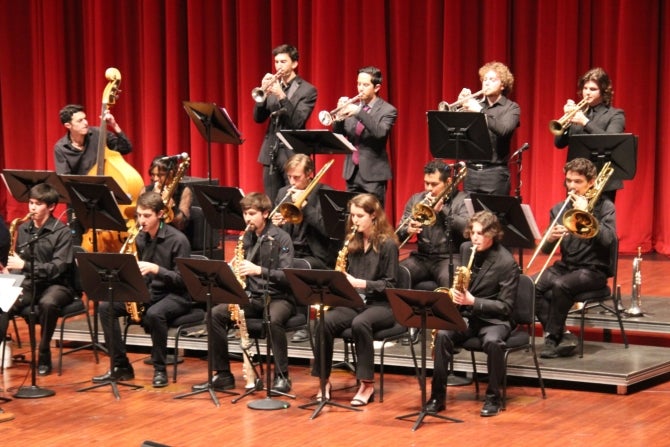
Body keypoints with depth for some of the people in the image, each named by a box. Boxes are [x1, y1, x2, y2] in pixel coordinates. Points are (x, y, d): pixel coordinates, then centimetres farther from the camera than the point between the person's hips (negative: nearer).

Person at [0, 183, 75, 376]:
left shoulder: (61, 231, -9)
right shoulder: (23, 229, 9)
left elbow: (58, 267, -19)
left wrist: (25, 266, -26)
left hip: (56, 285, -5)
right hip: (28, 283, 5)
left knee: (47, 303, -39)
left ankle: (44, 354, -20)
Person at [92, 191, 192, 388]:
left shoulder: (177, 240, -13)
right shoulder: (140, 239, 7)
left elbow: (182, 279, -16)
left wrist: (155, 269, -28)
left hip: (175, 296, -7)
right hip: (147, 292, 7)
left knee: (154, 313, -39)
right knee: (106, 307, -14)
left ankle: (159, 369, -20)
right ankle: (121, 366, -8)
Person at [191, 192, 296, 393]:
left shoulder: (281, 238, -7)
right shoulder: (246, 238, 10)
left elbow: (287, 276, -17)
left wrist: (259, 270, -30)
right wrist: (236, 270, -8)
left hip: (278, 297, -6)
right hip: (252, 296, 6)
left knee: (274, 320, -39)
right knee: (215, 314, -17)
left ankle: (282, 376, -24)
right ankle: (223, 375, -9)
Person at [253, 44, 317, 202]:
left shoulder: (307, 90, -3)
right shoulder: (273, 86, 12)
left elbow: (298, 122, -15)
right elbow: (259, 118, 6)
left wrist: (281, 96, -24)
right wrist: (263, 92, -9)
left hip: (292, 154, -5)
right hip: (271, 153, 5)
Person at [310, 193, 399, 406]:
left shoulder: (387, 244, -6)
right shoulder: (353, 242, 11)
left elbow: (389, 284, -9)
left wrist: (360, 283, -20)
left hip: (382, 305, -5)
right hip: (354, 301, 5)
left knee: (360, 323, -38)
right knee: (325, 322, -26)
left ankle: (367, 385, -26)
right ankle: (323, 380, -16)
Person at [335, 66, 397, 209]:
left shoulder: (387, 110, -4)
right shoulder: (352, 107, 11)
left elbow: (380, 132, -22)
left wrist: (359, 112, -28)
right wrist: (340, 116, -11)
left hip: (373, 173, -5)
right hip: (352, 172, 5)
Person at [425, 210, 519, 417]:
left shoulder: (506, 262, -14)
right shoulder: (465, 249, 3)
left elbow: (505, 307, -14)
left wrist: (473, 301, -25)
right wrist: (455, 291, -2)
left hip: (493, 319, -4)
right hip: (465, 314, 4)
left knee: (492, 341, -37)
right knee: (442, 335, -26)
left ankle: (493, 398, -18)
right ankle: (438, 396, -18)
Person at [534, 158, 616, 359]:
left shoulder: (604, 206, 1)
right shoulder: (559, 209, 11)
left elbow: (609, 239, -16)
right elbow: (546, 250, 8)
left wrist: (584, 212, -18)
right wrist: (550, 239, -17)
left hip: (594, 269, -5)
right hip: (565, 266, 5)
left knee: (560, 285, -34)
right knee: (531, 285, -22)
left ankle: (553, 338, -18)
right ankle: (562, 337, -18)